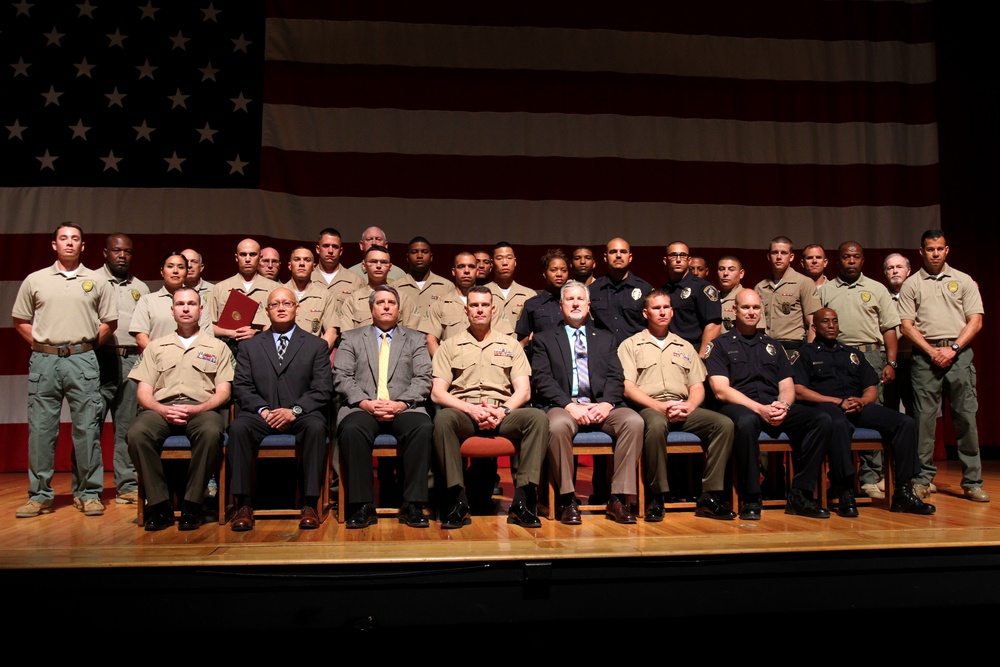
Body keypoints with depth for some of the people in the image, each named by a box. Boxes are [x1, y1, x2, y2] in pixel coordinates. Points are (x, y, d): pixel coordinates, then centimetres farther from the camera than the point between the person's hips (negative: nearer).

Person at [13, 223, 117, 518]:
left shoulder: (96, 282, 9)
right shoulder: (35, 280, 10)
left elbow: (109, 322, 11)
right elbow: (20, 320, 14)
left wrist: (87, 345, 3)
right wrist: (41, 344, 4)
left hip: (82, 361, -1)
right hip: (44, 360, 1)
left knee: (87, 428, -1)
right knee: (40, 428, 3)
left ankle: (88, 493, 8)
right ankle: (39, 495, 13)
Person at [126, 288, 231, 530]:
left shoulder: (217, 347, 18)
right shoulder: (156, 347, 22)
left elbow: (223, 392, 7)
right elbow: (144, 392, 13)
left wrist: (196, 409, -12)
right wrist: (162, 410, -9)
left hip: (202, 408, -2)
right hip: (161, 408, 2)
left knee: (211, 433, -37)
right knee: (137, 433, -32)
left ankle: (192, 504, -23)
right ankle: (159, 504, -19)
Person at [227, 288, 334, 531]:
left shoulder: (316, 345, 12)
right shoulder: (250, 347, 18)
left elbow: (323, 390, 2)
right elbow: (241, 388, 7)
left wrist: (294, 410, -13)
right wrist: (263, 410, -11)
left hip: (301, 415, -1)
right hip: (261, 415, 2)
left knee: (316, 427, -34)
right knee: (238, 427, -30)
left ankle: (309, 505, -28)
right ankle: (244, 505, -24)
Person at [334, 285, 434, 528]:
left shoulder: (415, 339, 19)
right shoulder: (351, 339, 19)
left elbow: (423, 379, 7)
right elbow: (342, 377, 6)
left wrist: (401, 403, -11)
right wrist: (365, 402, -11)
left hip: (403, 408, 0)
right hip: (362, 408, 0)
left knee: (423, 428, -33)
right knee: (352, 430, -35)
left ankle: (412, 505, -25)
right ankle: (362, 506, -24)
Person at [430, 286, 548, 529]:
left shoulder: (510, 345, 19)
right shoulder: (450, 346, 15)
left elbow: (524, 391, 9)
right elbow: (437, 393, 4)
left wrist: (503, 411, -12)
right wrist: (471, 409, -13)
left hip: (502, 414, 1)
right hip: (464, 412, -1)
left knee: (538, 417, -29)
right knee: (443, 419, -36)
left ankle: (522, 501, -26)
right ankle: (458, 502, -27)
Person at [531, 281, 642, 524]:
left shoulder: (605, 339, 23)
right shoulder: (544, 338, 15)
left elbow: (616, 377, 11)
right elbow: (542, 379, 1)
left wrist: (606, 404, -11)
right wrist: (570, 406, -15)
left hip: (601, 406, 3)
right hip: (563, 406, -2)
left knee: (634, 421, -27)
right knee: (558, 425, -36)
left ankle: (618, 499, -19)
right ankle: (568, 499, -20)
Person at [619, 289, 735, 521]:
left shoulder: (685, 347, 24)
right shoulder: (630, 345, 10)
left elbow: (698, 387, 17)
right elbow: (627, 387, -2)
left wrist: (688, 406, -6)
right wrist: (660, 407, -14)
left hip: (684, 409, 4)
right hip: (650, 408, -4)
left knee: (724, 424, -22)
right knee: (656, 425, -39)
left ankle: (709, 497, -17)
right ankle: (656, 496, -24)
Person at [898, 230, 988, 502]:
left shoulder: (964, 281, 11)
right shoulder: (911, 284, 9)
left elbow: (975, 321, 4)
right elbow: (906, 326, 3)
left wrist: (953, 349, -8)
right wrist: (932, 351, -8)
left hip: (959, 353, 1)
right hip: (925, 354, 0)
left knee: (966, 416, 0)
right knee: (924, 417, -1)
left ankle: (972, 481, 6)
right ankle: (923, 478, 6)